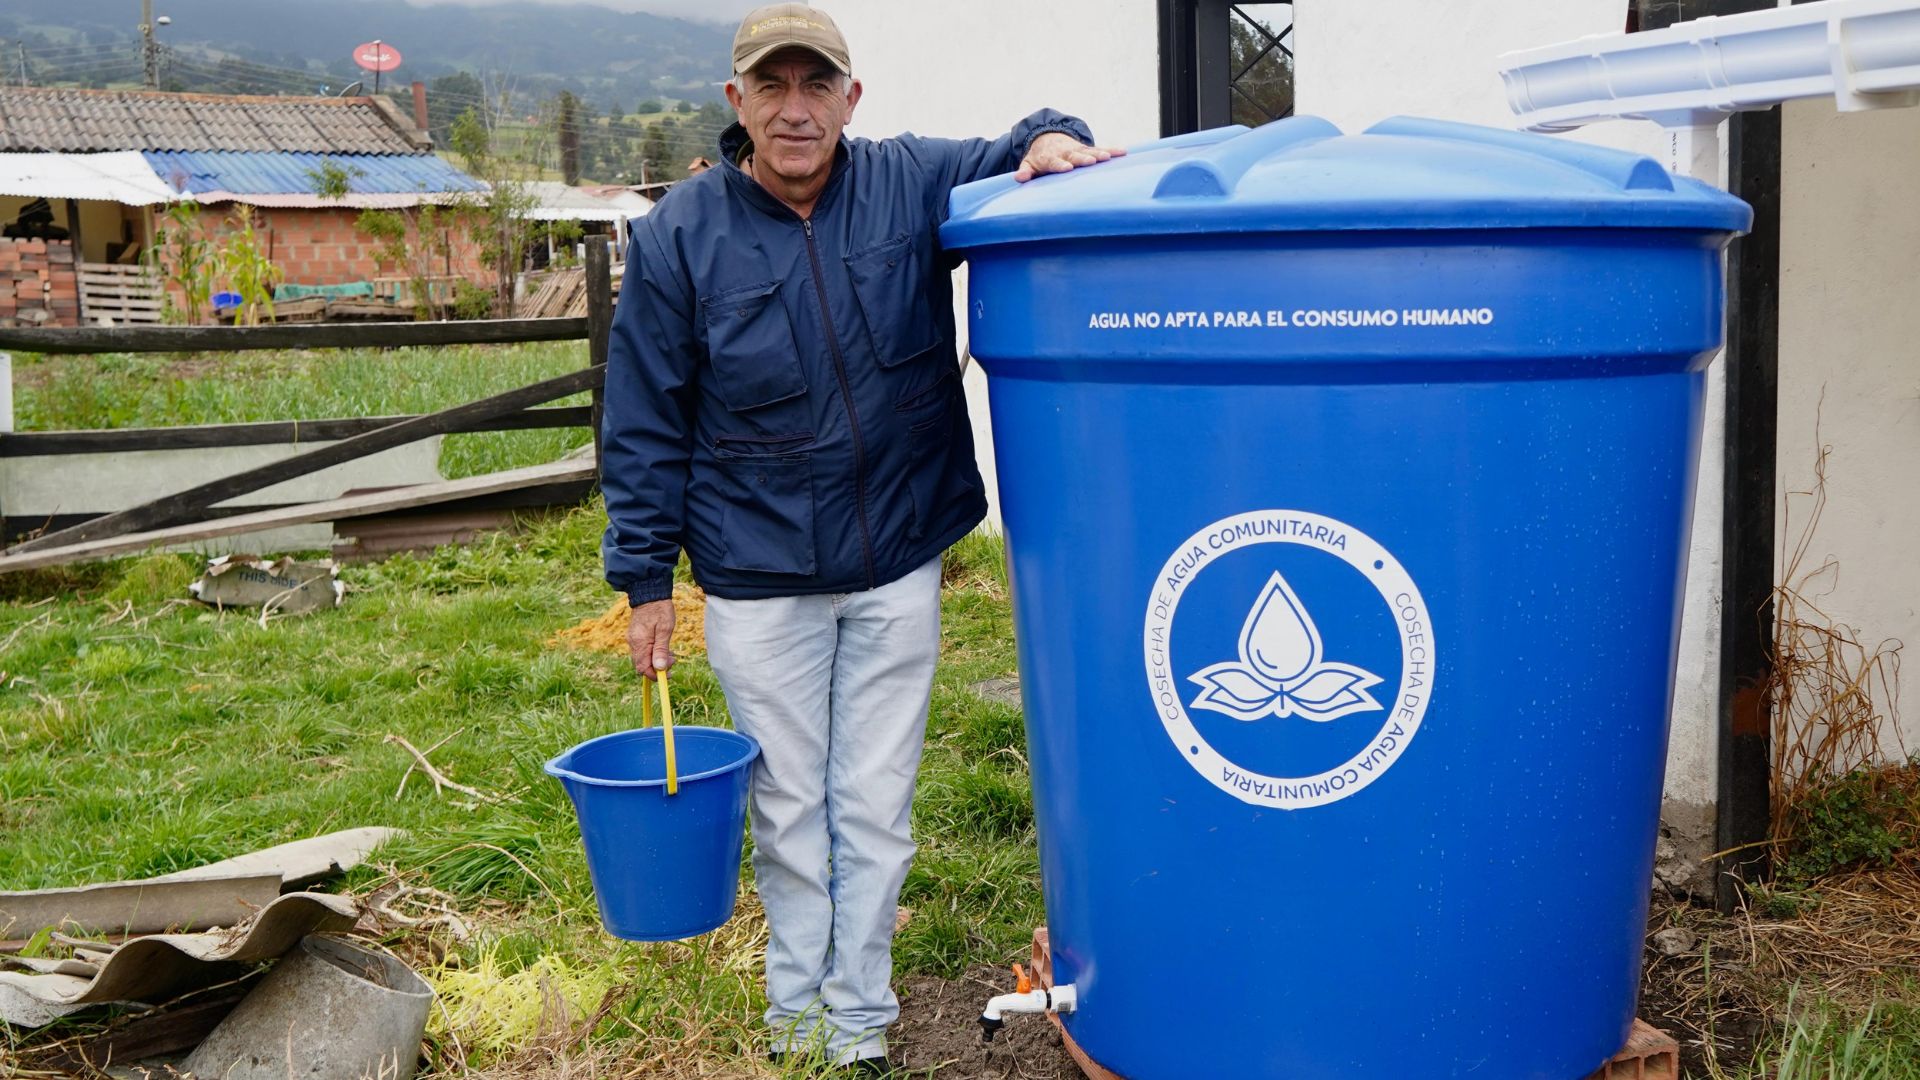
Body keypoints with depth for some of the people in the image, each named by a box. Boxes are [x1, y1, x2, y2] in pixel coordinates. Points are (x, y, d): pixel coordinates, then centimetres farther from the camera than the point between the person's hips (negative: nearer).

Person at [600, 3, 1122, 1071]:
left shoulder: (911, 183, -3)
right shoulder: (681, 233, -5)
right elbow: (645, 423, -2)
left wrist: (1051, 140, -23)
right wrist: (647, 579, -2)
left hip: (899, 567, 1)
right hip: (758, 579, -1)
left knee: (875, 809, 11)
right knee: (791, 809, 12)